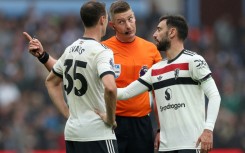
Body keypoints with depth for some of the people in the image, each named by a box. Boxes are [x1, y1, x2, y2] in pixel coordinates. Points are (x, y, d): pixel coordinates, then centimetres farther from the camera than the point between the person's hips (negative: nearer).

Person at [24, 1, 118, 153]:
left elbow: (51, 82, 24)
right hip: (98, 135, -8)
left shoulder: (70, 49, 11)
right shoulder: (102, 51, -13)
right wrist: (111, 119, -15)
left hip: (72, 133, 8)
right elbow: (110, 87, -30)